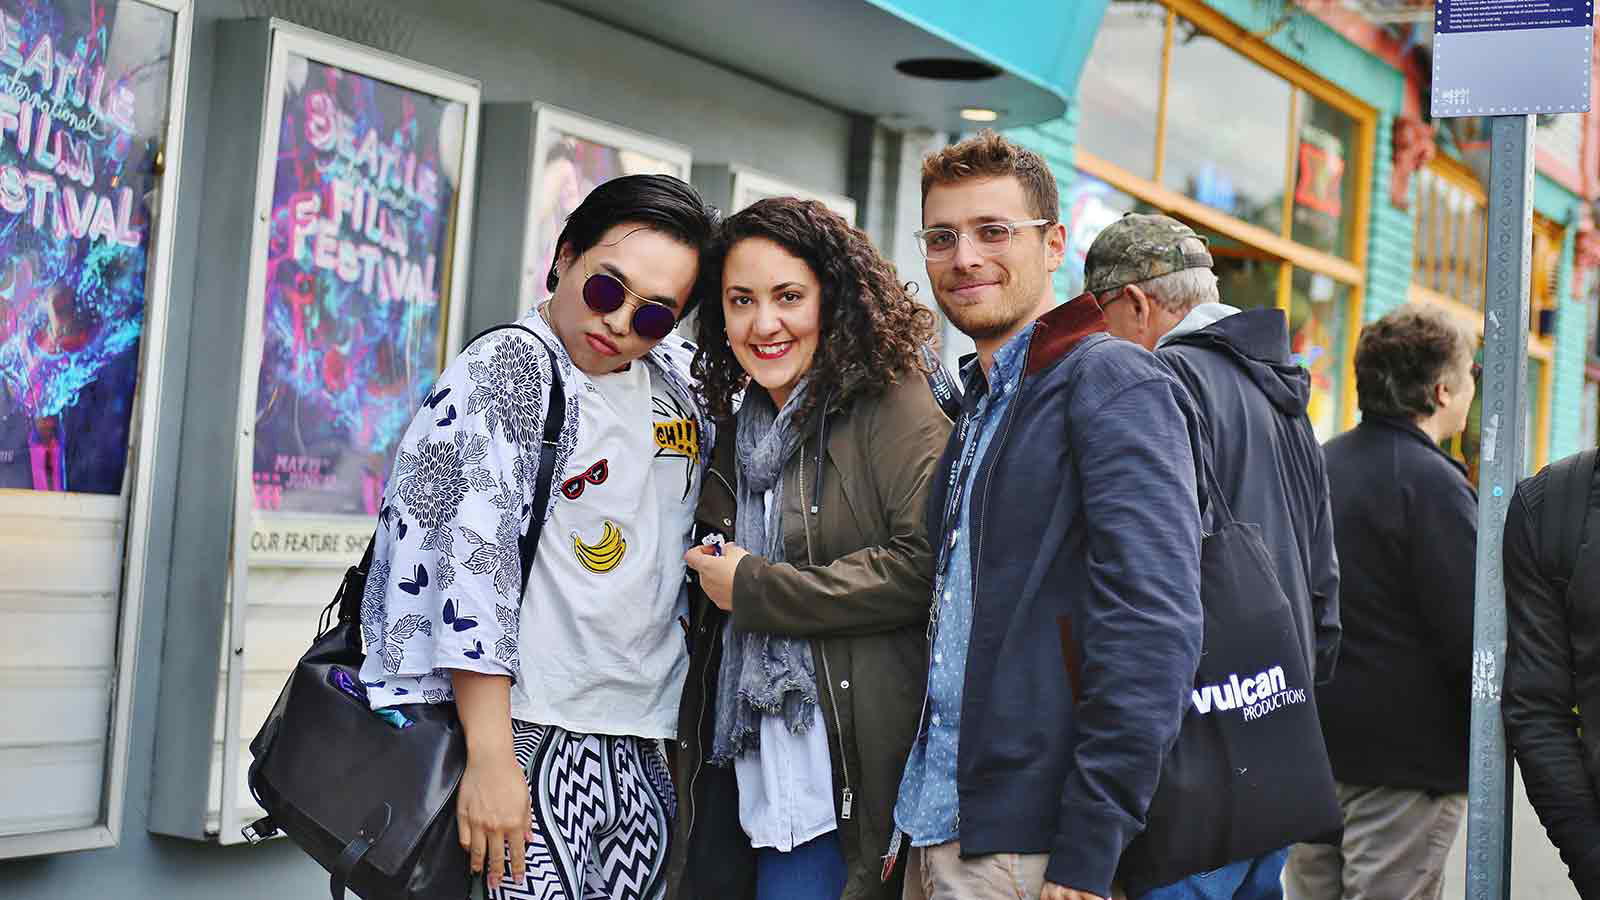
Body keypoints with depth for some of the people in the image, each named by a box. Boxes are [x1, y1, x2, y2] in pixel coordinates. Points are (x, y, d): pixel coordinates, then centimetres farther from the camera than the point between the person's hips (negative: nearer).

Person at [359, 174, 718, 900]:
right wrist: (490, 756, -21)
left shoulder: (682, 379, 11)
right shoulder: (506, 370, -6)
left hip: (639, 752, 6)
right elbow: (474, 555, -15)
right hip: (531, 743, -6)